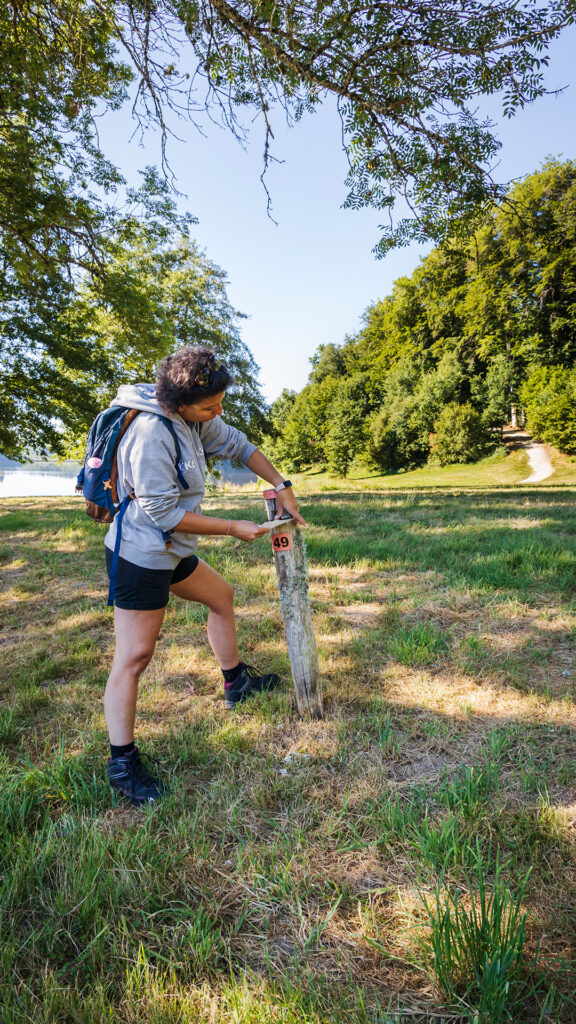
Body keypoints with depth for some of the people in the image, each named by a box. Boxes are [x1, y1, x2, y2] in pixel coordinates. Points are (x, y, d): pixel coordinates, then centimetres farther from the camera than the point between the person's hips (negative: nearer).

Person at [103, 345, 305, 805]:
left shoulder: (196, 419, 0)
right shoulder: (150, 435, -27)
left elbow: (239, 445, 13)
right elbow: (164, 513, -26)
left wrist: (282, 486, 5)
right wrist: (233, 528, -20)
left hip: (170, 552, 10)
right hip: (140, 555, -10)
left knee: (222, 596, 21)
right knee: (134, 655, -4)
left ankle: (236, 682, 40)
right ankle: (123, 761, 11)